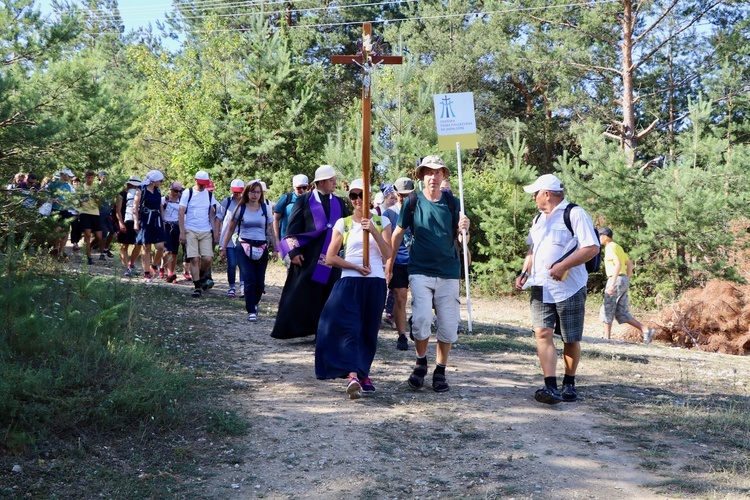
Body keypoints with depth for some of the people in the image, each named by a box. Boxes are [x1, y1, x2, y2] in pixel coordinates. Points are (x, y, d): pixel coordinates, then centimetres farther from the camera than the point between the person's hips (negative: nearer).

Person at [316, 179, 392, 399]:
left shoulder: (382, 222, 9)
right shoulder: (343, 223, 7)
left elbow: (388, 254, -2)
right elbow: (330, 258, 3)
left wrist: (373, 231, -13)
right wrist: (355, 266, -9)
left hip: (375, 283, 1)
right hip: (349, 282, -1)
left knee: (369, 330, 6)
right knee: (349, 327, -16)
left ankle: (363, 374, 19)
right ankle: (352, 376, -25)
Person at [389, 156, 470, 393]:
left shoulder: (453, 203, 4)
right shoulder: (413, 202, 0)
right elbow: (398, 233, 9)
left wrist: (463, 230, -15)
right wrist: (389, 265, 10)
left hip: (448, 272, 2)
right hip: (420, 271, -2)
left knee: (448, 325, 4)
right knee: (421, 319, -16)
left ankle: (440, 372, 20)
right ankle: (421, 363, 10)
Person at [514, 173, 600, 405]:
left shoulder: (575, 214, -8)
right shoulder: (539, 219, 18)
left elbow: (592, 248, -16)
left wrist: (563, 266, -23)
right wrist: (524, 273, 13)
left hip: (569, 288, -6)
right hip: (541, 288, 6)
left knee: (571, 340, 5)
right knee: (542, 333, -10)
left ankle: (569, 384, 21)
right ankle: (550, 387, -15)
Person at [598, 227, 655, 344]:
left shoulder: (610, 248, -9)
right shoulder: (618, 247, 20)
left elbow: (618, 264, -22)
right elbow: (630, 264, 23)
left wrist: (612, 283, -25)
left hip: (616, 280, -9)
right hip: (624, 281, 9)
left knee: (607, 311, 0)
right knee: (622, 313, 7)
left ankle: (606, 338, 3)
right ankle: (646, 330, -3)